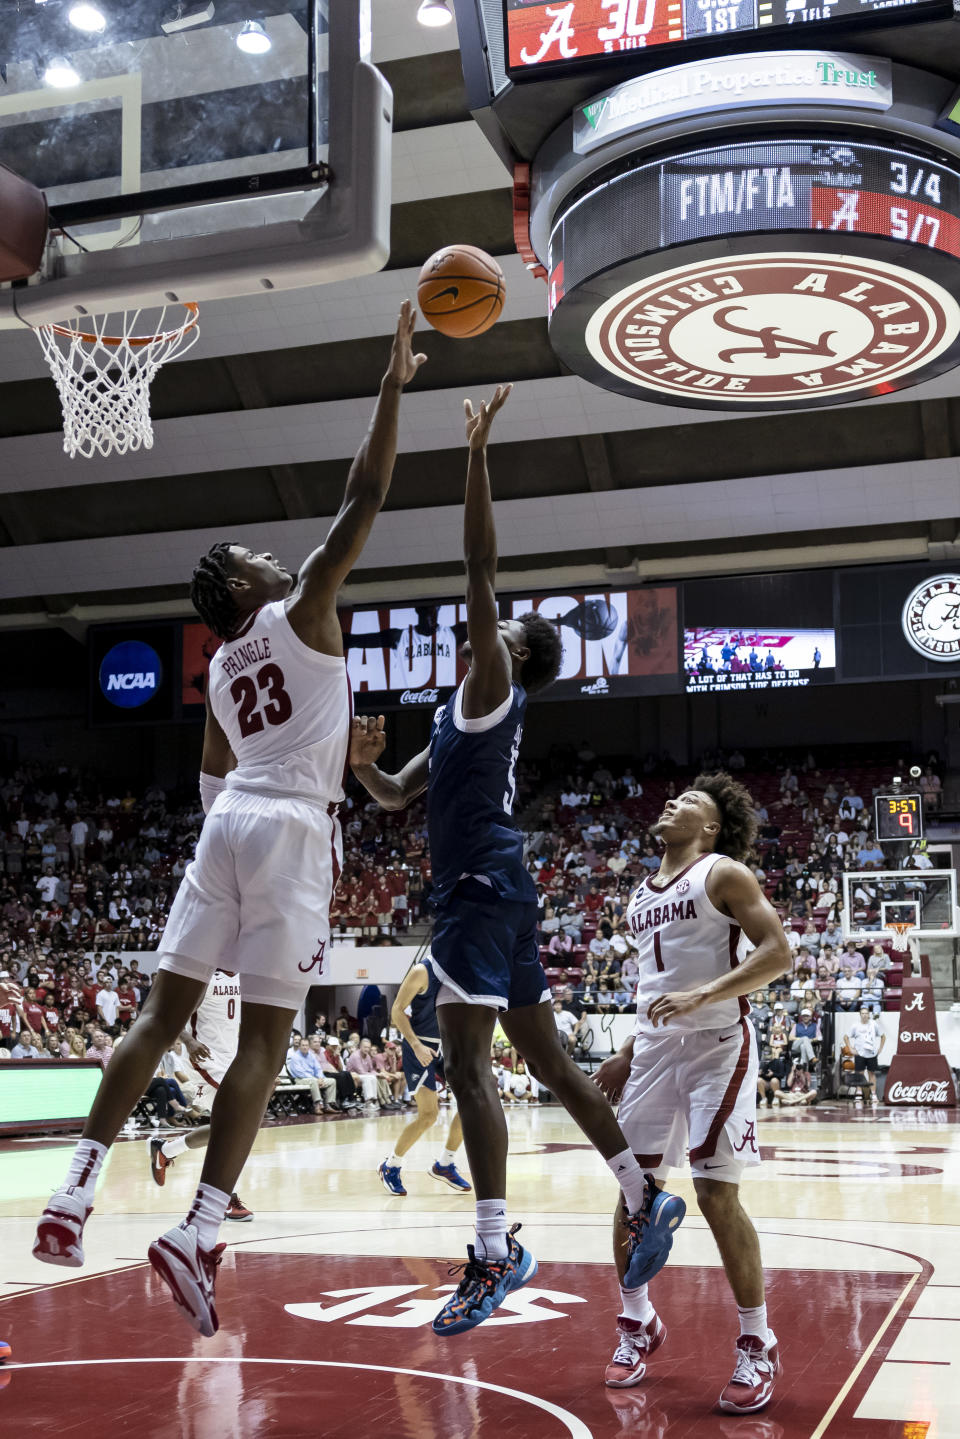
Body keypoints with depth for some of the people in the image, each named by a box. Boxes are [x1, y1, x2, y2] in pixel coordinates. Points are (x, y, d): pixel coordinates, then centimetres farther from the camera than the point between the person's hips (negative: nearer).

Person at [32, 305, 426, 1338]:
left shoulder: (222, 668, 20)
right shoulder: (302, 613, 1)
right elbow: (363, 497, -3)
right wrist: (393, 383, 1)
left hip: (226, 822, 7)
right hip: (293, 827, -7)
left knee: (164, 1013, 7)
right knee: (265, 1037, -7)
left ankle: (74, 1196, 2)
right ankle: (197, 1233, -15)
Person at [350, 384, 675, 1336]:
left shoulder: (494, 683, -3)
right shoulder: (466, 714, 23)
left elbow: (480, 569, -14)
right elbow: (397, 796, 26)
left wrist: (478, 453, -15)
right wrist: (364, 764, 4)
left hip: (482, 890, -10)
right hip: (489, 891, 10)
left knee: (467, 1063, -13)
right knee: (545, 1057, 13)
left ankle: (496, 1252, -12)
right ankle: (645, 1197, 19)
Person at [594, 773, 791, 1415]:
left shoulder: (724, 874, -6)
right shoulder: (642, 894, 16)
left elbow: (778, 952, -16)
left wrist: (701, 995, -26)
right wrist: (627, 1056, 20)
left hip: (716, 1044, -7)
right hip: (654, 1047, 7)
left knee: (717, 1194, -10)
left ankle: (758, 1346, 3)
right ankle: (637, 1323, 23)